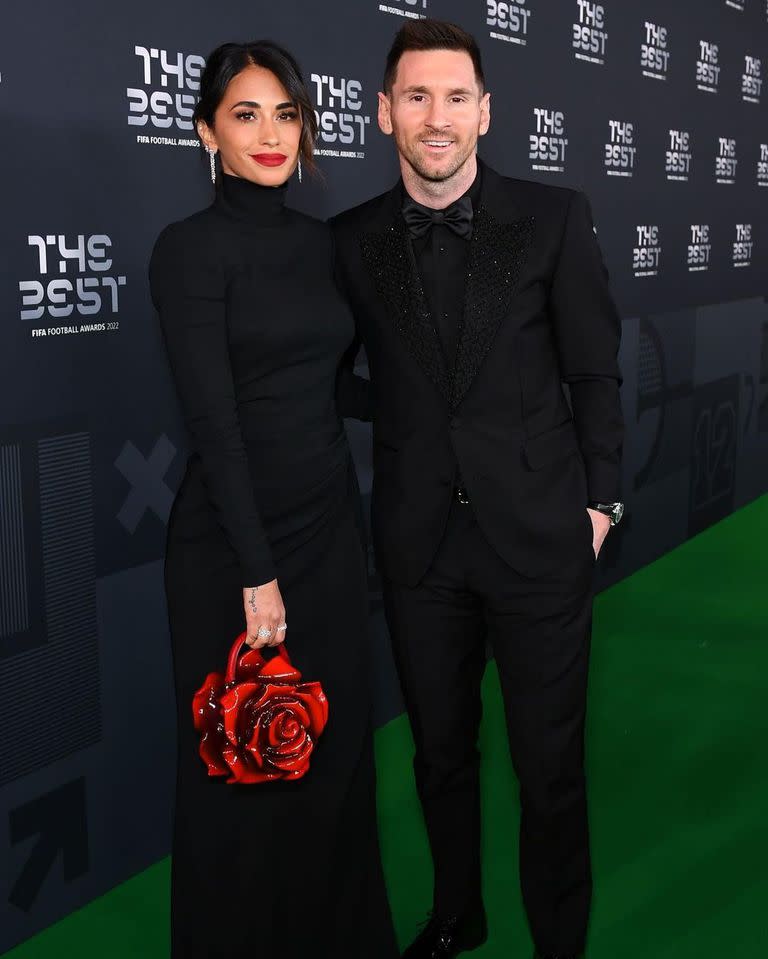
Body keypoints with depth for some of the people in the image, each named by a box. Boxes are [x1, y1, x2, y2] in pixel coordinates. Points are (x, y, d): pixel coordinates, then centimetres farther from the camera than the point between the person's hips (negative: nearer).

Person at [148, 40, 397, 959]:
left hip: (329, 524, 6)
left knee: (334, 741, 16)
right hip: (231, 540, -6)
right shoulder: (191, 246, -12)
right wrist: (257, 573, -18)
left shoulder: (318, 240, 8)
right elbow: (213, 421, -17)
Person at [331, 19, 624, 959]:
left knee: (550, 766, 8)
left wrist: (600, 498, 0)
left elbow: (595, 371, 1)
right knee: (440, 753, 18)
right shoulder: (352, 241, 1)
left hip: (539, 532, -2)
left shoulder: (554, 219, -4)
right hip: (419, 544, 2)